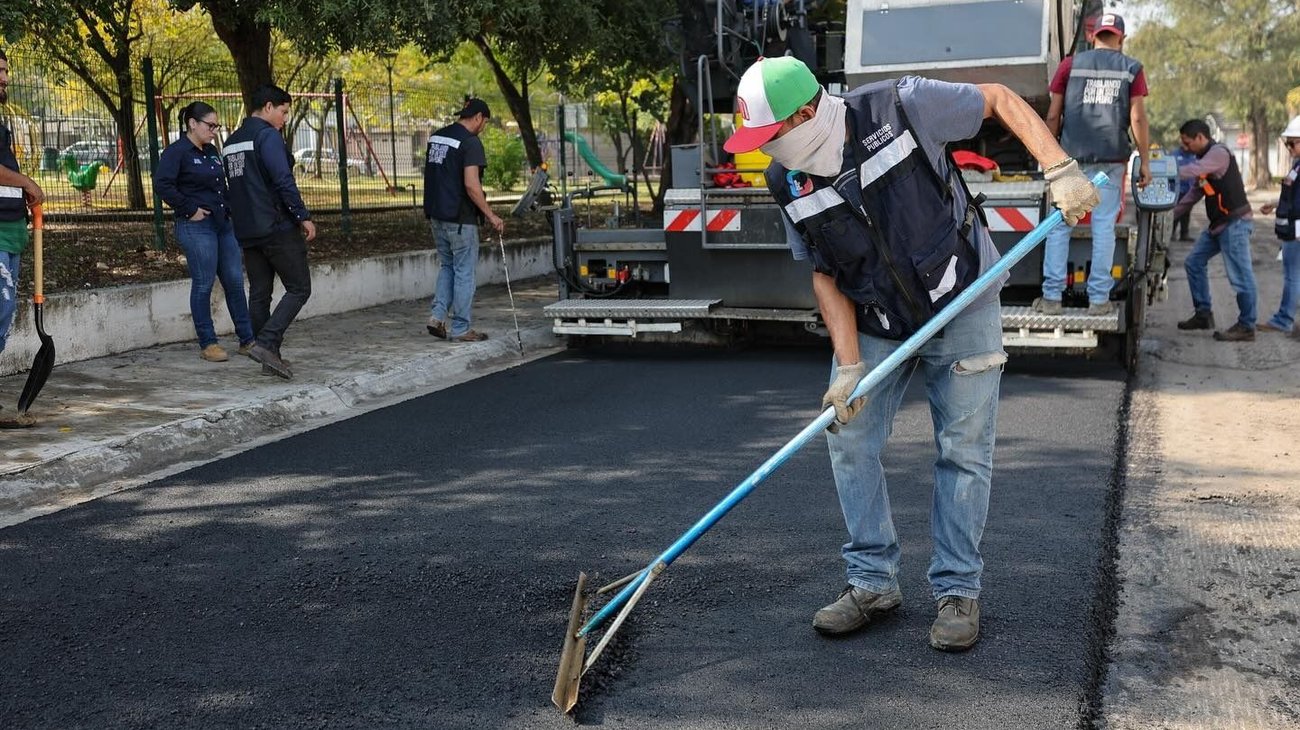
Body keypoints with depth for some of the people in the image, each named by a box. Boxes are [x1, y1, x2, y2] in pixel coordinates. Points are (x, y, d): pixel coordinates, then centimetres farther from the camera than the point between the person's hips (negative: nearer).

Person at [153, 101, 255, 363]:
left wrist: (228, 208, 14)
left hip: (223, 224, 8)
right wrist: (189, 209, -17)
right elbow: (162, 184, -19)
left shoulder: (211, 152, 16)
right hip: (196, 226, -8)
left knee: (235, 281, 7)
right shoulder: (176, 152, -8)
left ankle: (247, 340, 13)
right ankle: (207, 344, 6)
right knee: (203, 284, -2)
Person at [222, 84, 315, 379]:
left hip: (247, 232, 9)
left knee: (259, 294, 10)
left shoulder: (231, 142, 17)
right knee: (299, 288, -3)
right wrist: (303, 216, -14)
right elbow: (284, 181, -19)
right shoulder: (268, 135, -11)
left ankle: (269, 355, 13)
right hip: (278, 228, -9)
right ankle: (265, 343, -16)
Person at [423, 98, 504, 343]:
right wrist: (491, 215, -15)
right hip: (460, 218, -8)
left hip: (436, 214, 8)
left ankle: (437, 316, 8)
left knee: (447, 266, 20)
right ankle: (460, 329, 7)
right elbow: (471, 185, -21)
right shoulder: (470, 142, -15)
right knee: (464, 272, 2)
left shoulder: (436, 137, 12)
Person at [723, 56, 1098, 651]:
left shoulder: (900, 107, -22)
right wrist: (848, 366, -11)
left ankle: (957, 591, 13)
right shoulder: (787, 182, -9)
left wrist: (1060, 170, -19)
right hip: (876, 324, 4)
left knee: (963, 450, 1)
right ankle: (873, 582, 15)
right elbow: (825, 275, -2)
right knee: (848, 440, 1)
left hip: (961, 304, -4)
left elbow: (1000, 99, -8)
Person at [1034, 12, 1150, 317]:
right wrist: (1144, 161, 5)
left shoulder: (1070, 64, 7)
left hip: (1072, 156, 0)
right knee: (1104, 226, 3)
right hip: (1111, 158, 0)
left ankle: (1051, 296, 1)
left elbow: (1053, 115, 4)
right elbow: (1138, 118, 1)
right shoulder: (1131, 69, 6)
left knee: (1060, 224, 5)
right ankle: (1099, 299, 3)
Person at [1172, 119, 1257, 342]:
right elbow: (1193, 194, 20)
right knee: (1194, 263, 12)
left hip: (1235, 222, -11)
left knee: (1240, 275, -7)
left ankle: (1246, 327, -3)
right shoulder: (1204, 158, 17)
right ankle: (1203, 314, 19)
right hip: (1218, 224, 11)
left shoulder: (1219, 153, -12)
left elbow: (1192, 171, -29)